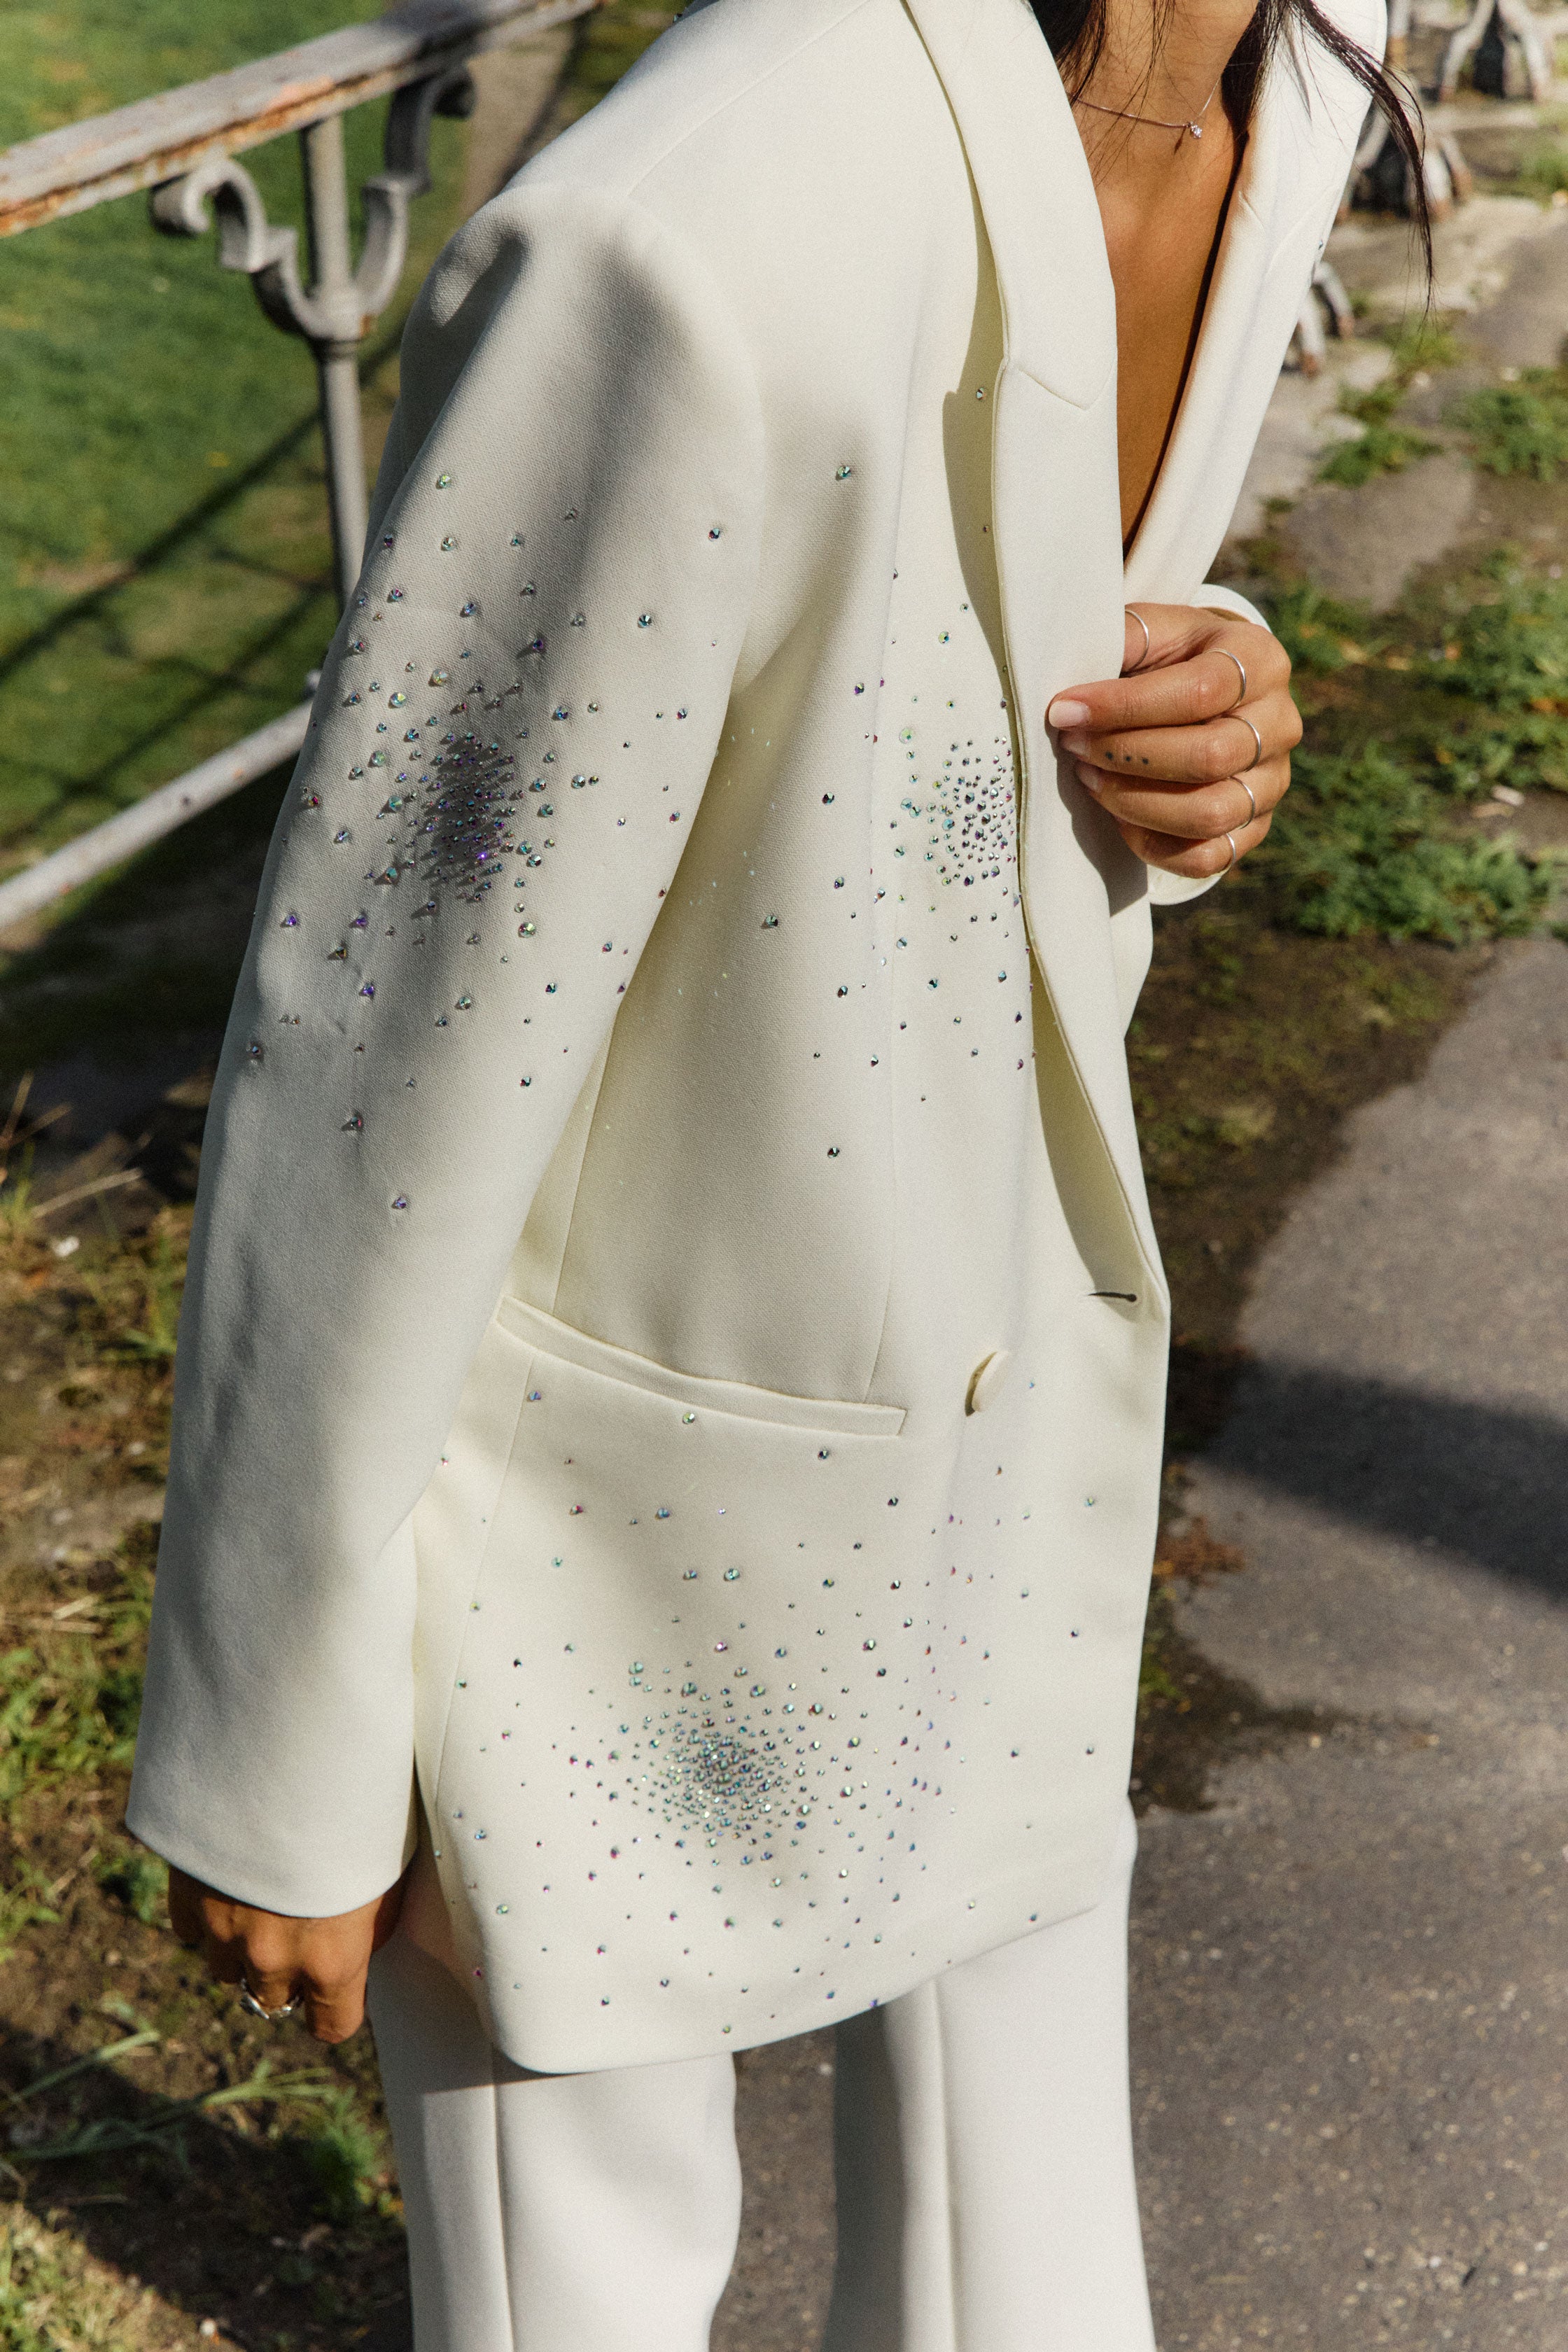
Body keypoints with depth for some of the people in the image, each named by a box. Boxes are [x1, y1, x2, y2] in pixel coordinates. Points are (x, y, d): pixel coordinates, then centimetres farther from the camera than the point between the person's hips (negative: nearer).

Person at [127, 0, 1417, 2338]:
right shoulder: (685, 250, -36)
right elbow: (372, 1078, -25)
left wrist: (1202, 700, -15)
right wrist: (273, 1757, -13)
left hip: (998, 1348, 7)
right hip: (594, 1462, -6)